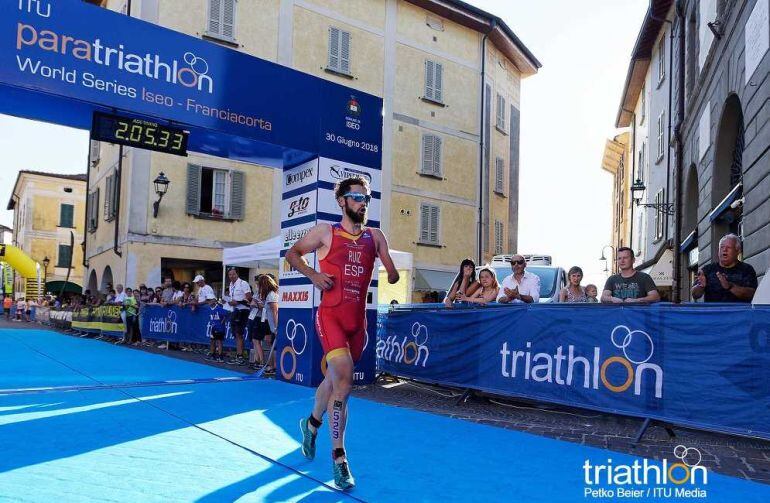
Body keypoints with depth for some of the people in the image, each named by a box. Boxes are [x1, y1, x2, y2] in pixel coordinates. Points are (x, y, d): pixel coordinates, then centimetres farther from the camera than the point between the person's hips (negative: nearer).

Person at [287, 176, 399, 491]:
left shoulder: (375, 236, 9)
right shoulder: (325, 233, 0)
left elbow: (393, 274, 13)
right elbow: (292, 254, 9)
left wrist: (393, 275, -6)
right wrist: (312, 274, -4)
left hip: (358, 320, 4)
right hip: (330, 315, -4)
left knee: (334, 378, 19)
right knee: (344, 379, -19)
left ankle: (311, 424, 48)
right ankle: (338, 456, -6)